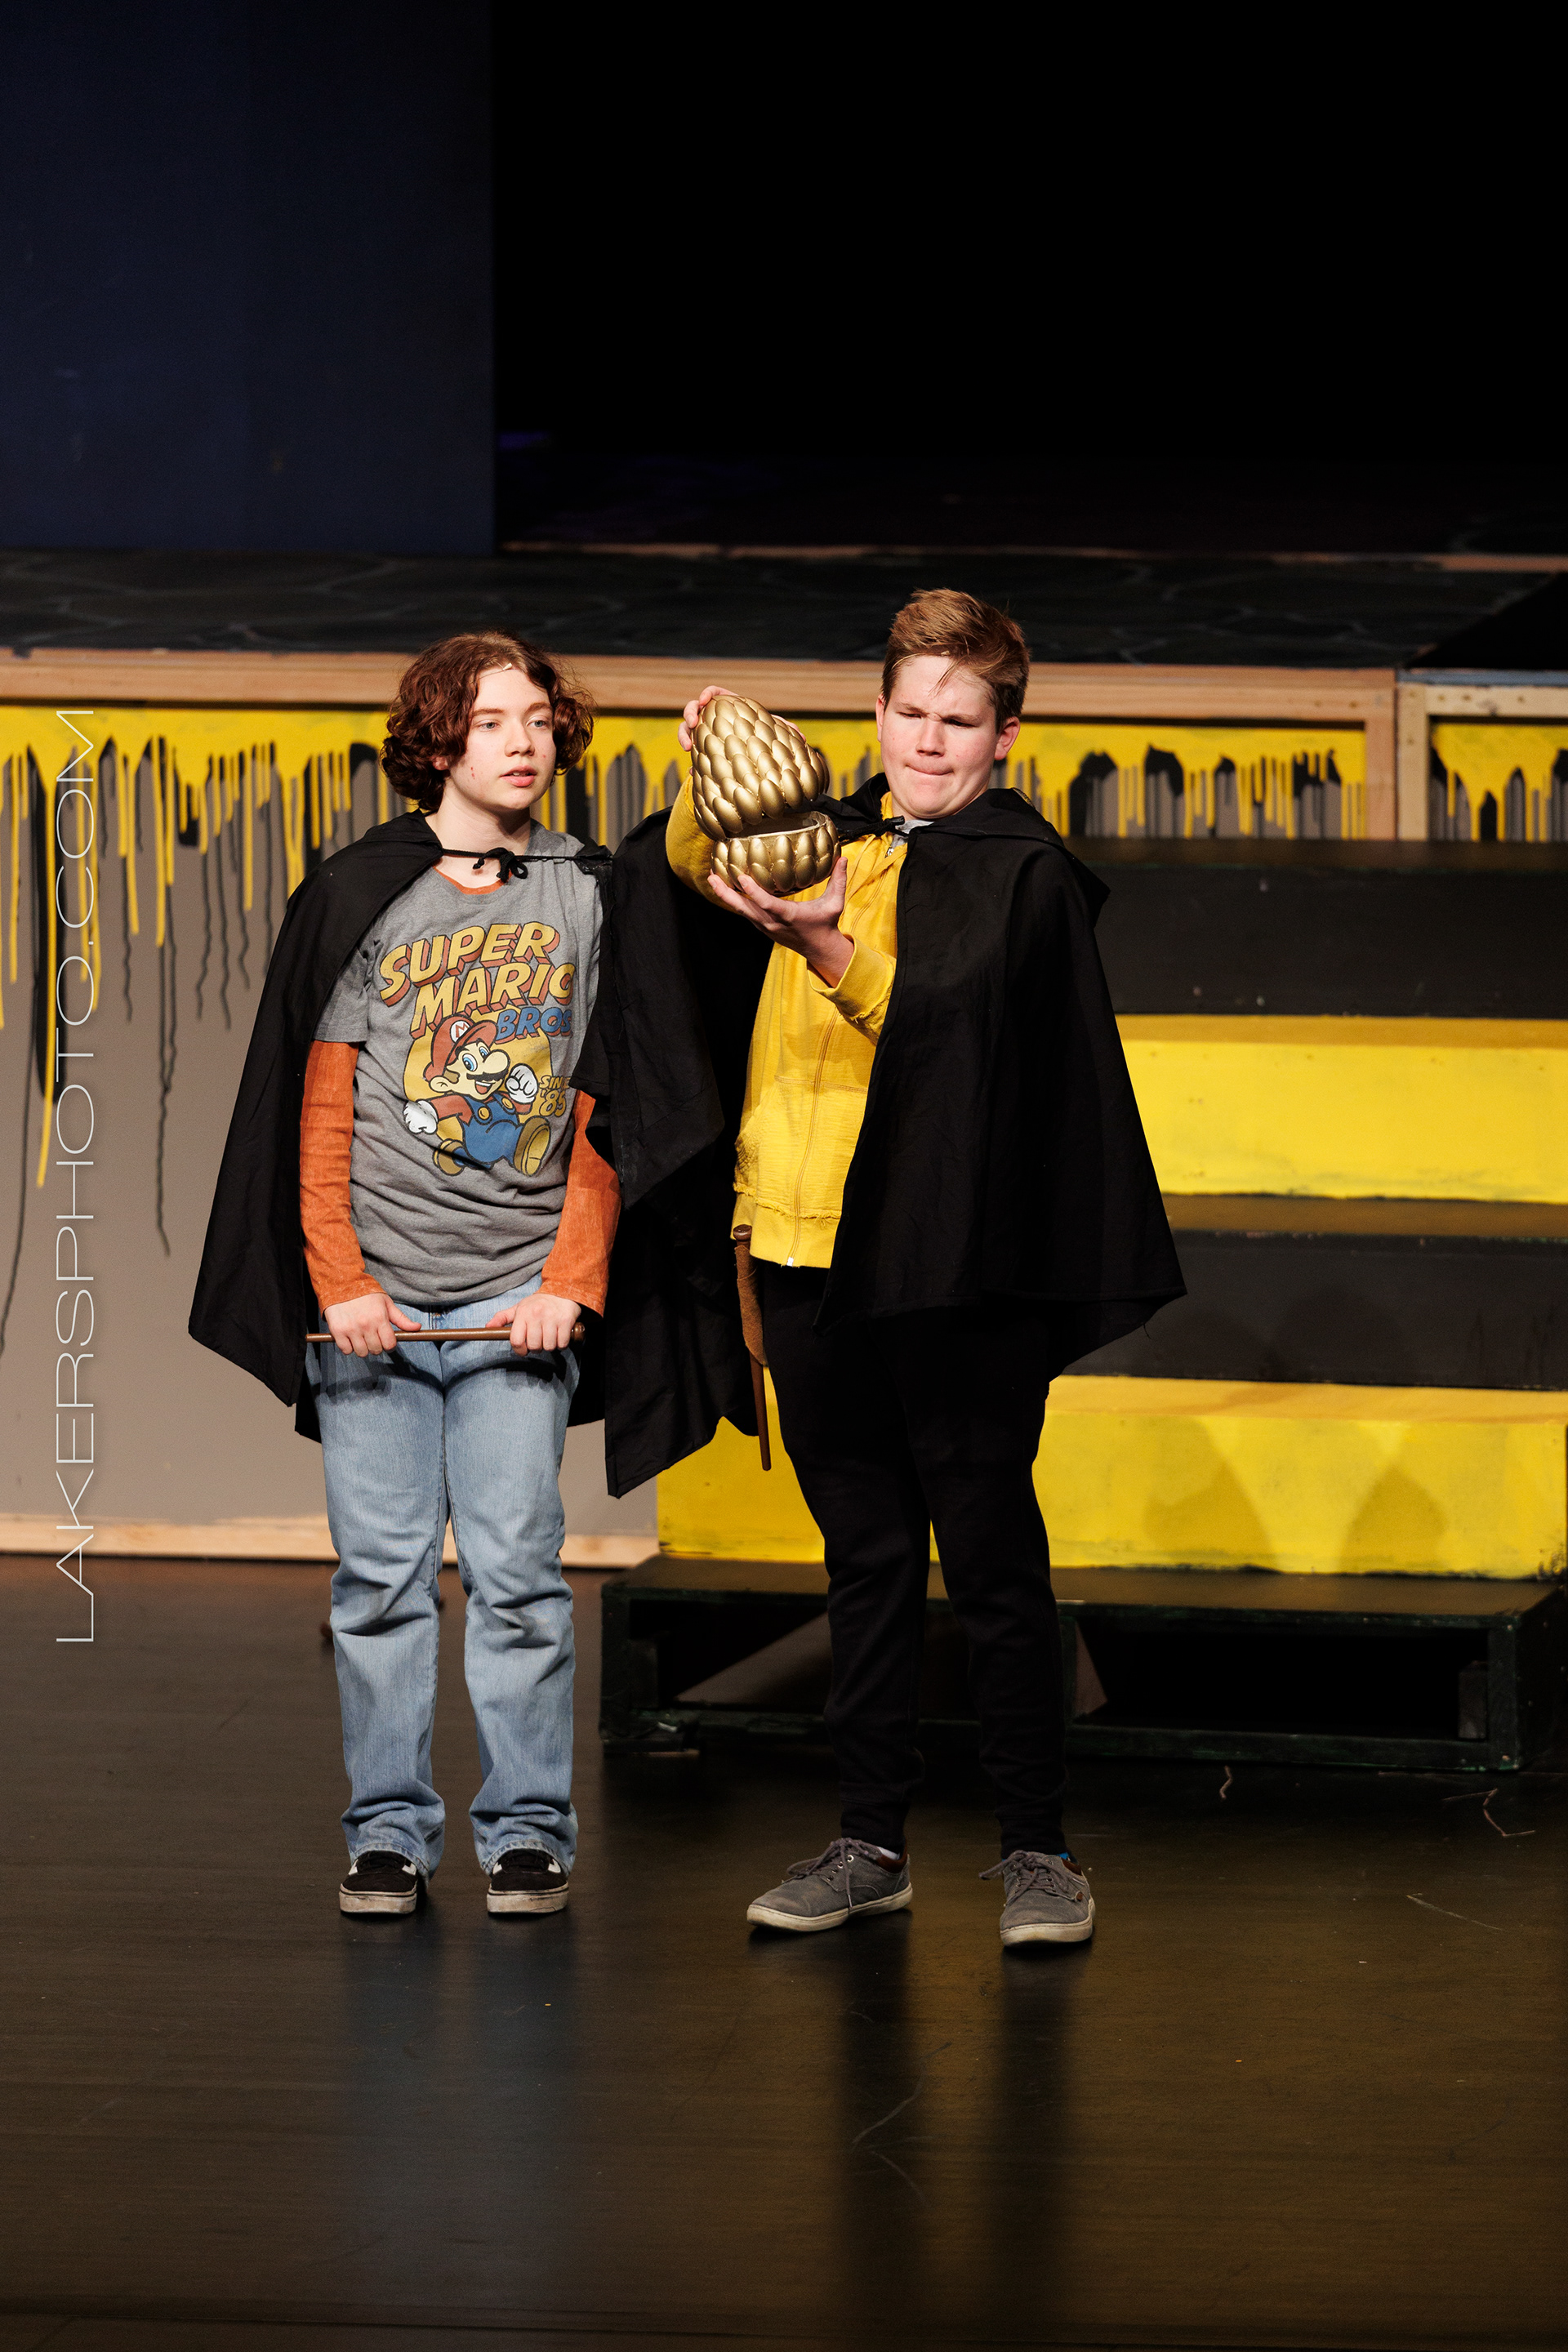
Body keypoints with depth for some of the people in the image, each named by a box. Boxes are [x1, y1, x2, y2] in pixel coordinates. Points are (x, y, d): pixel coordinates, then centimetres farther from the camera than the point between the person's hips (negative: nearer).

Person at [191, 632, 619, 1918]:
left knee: (517, 1569, -4)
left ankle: (528, 1833, 4)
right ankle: (389, 1830, 9)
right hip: (370, 1298, 0)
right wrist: (340, 1282, -5)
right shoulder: (358, 897, 5)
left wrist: (569, 1283, -5)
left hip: (518, 1298, 0)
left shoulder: (591, 900, 7)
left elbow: (606, 1119, 5)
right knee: (381, 1572, 2)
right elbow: (319, 1110, 4)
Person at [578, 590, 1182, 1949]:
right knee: (864, 1556, 12)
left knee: (991, 1558, -3)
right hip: (807, 1251, 5)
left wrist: (827, 950, -31)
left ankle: (1037, 1847, 4)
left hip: (953, 1271, -5)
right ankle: (871, 1841, 18)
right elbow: (693, 875, -1)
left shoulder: (1024, 871, -1)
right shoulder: (834, 837, 15)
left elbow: (952, 1020, -17)